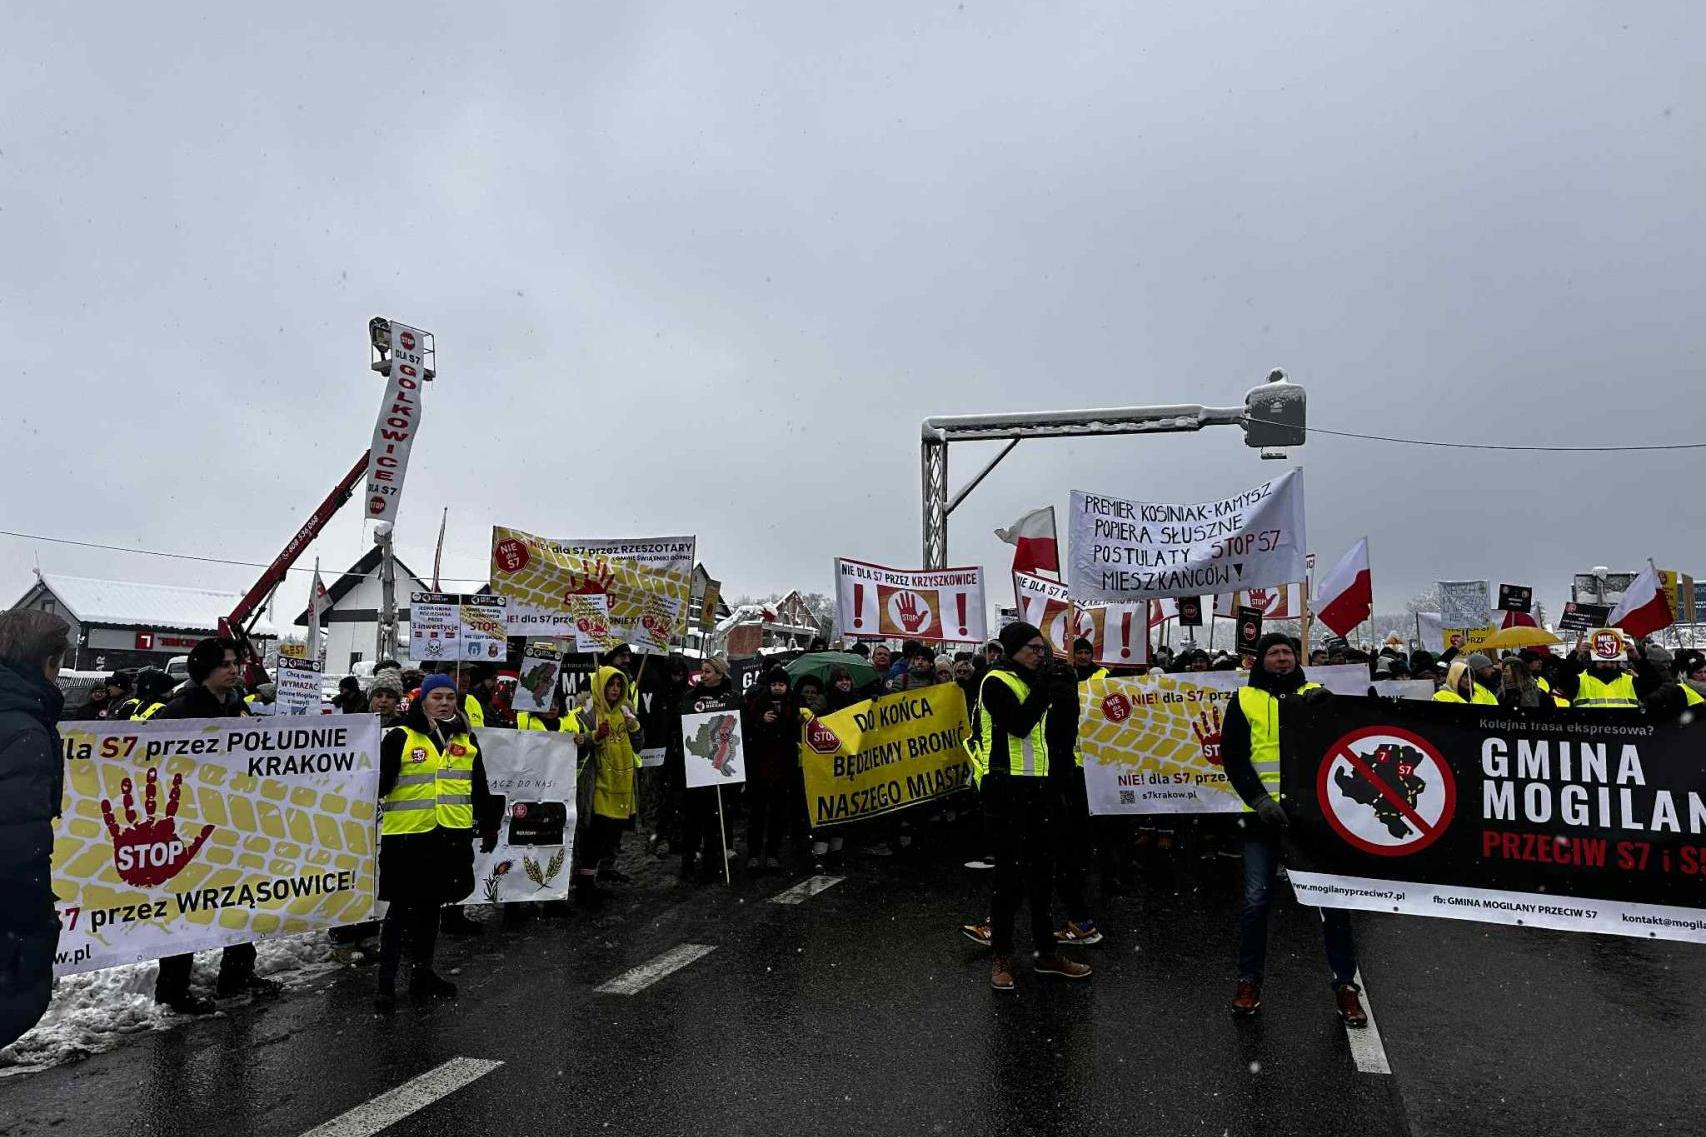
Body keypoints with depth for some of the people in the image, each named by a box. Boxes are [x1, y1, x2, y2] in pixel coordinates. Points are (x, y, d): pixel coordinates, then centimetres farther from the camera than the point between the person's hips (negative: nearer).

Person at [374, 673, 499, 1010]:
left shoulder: (467, 739, 9)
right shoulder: (400, 736, -6)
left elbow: (479, 788, 16)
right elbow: (380, 781, -9)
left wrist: (488, 826, 18)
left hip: (451, 836, 5)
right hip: (407, 835, -4)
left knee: (430, 906, 16)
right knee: (400, 908, 2)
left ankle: (422, 973, 28)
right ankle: (386, 980, 11)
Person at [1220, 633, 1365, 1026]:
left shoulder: (1316, 694, 9)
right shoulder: (1244, 700, 3)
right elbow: (1233, 757, -1)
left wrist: (1325, 707, -20)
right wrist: (1259, 800, -14)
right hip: (1265, 814, -1)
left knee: (1333, 897, 4)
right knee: (1256, 900, 1)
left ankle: (1345, 985, 17)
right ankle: (1249, 980, 17)